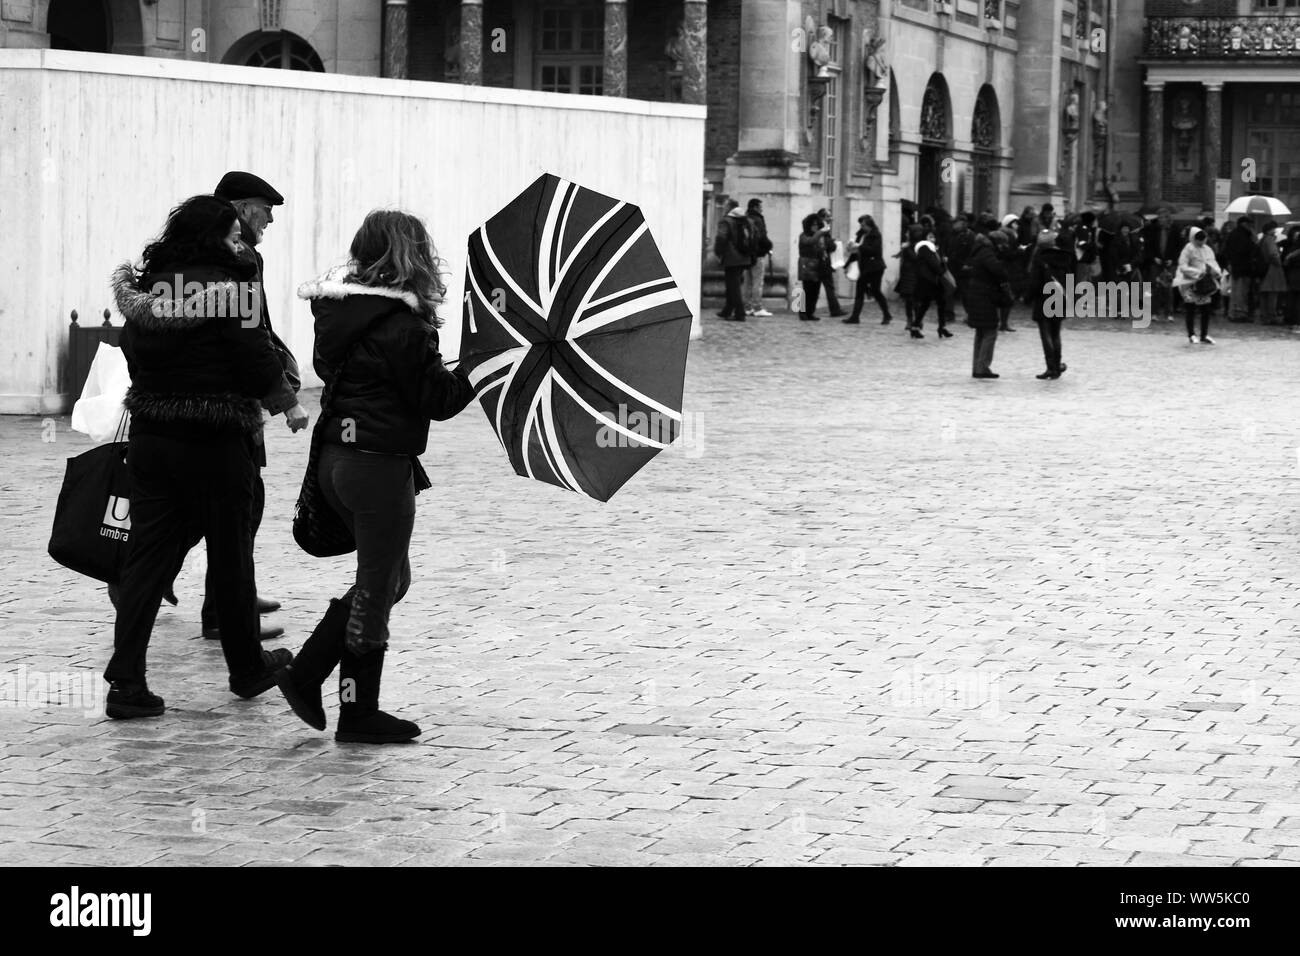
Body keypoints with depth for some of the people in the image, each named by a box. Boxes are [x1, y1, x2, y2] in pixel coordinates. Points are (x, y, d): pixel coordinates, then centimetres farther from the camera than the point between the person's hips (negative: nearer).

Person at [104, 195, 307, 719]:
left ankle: (126, 680, -4)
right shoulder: (226, 287, -13)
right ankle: (247, 668, 26)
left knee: (148, 556, 5)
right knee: (230, 556, 10)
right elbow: (257, 362, -12)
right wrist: (291, 406, 5)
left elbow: (135, 357, 10)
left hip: (149, 436, 5)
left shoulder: (146, 286, 5)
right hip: (215, 441, -5)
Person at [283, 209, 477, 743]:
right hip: (380, 464, -8)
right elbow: (435, 399, -14)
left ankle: (305, 676, 14)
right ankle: (359, 714, 11)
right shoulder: (401, 324, -18)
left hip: (337, 456, 8)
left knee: (387, 578, 19)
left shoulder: (339, 310, 7)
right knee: (379, 585, 4)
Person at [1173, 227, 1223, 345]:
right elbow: (1183, 267, -12)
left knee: (1206, 309, 4)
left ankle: (1204, 336, 11)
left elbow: (1213, 263, 15)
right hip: (1191, 282, -5)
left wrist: (1216, 271, -8)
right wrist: (1198, 272, -20)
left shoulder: (1207, 250, 12)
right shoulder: (1188, 249, -6)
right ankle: (1191, 335, 3)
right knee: (1191, 309, -3)